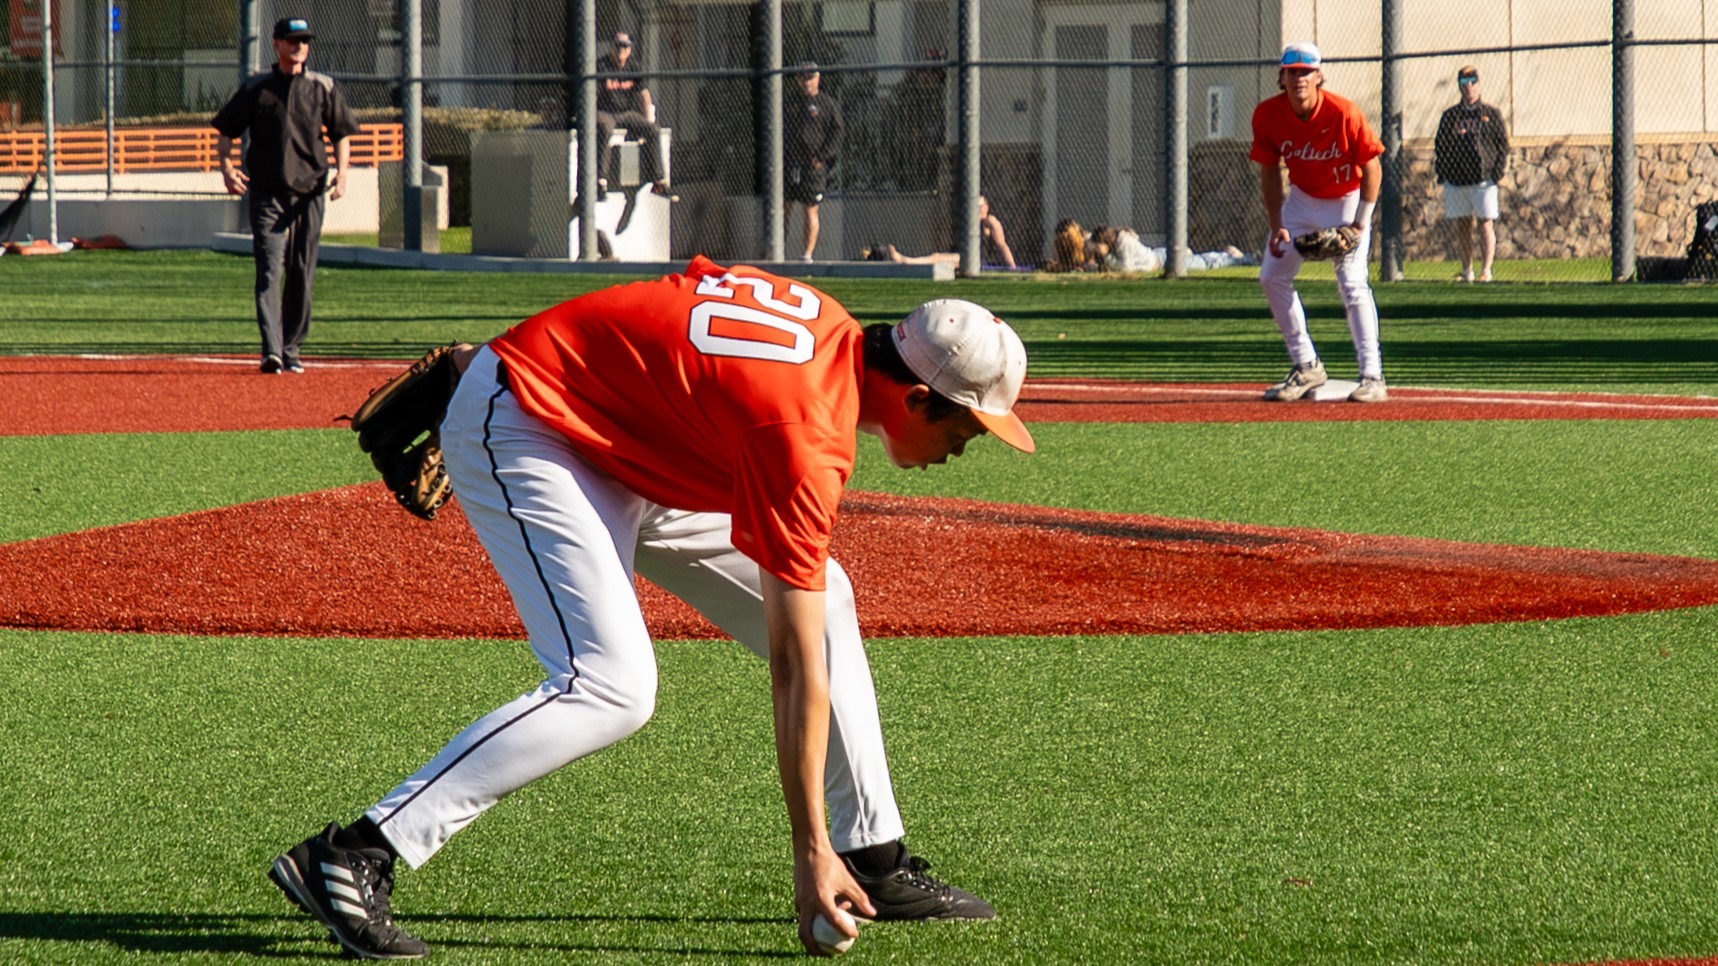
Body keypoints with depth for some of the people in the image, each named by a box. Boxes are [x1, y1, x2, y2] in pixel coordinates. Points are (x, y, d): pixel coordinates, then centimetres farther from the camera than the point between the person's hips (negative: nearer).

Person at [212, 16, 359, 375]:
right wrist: (226, 167, -12)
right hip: (267, 193, -2)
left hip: (310, 192, 2)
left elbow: (341, 134, 11)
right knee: (269, 270, -12)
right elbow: (225, 132, 6)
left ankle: (291, 349, 16)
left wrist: (341, 173, -4)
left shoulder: (323, 88, 7)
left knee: (302, 274, 6)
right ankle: (271, 350, -20)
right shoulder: (256, 88, 3)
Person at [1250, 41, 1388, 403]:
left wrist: (1360, 223, -21)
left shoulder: (1344, 114, -26)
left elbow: (1372, 169, -17)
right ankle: (1306, 369, 11)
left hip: (1347, 200, -5)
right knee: (1272, 277, 0)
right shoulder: (1268, 115, -15)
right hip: (1301, 200, 5)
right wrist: (1277, 227, -10)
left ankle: (1372, 377, -17)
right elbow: (1269, 172, -3)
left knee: (1351, 281, -18)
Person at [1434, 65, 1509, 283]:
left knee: (1486, 224, -7)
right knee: (1462, 225, 6)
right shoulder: (1450, 116, 11)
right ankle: (1467, 271, 12)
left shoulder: (1492, 114, 7)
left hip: (1483, 180, -3)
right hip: (1455, 181, 3)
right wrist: (1442, 173, 1)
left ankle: (1486, 270, -5)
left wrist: (1498, 172, -5)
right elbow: (1440, 145, 12)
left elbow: (1503, 144, 6)